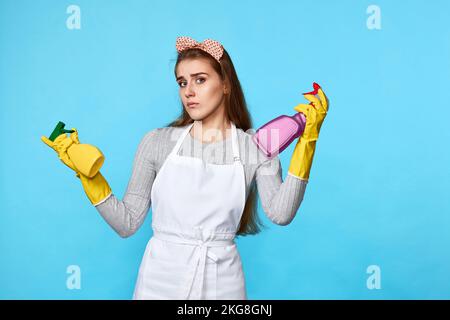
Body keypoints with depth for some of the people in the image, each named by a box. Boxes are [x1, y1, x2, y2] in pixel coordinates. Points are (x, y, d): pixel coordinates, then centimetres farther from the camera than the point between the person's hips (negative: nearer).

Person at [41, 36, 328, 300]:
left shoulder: (256, 147, -2)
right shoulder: (157, 142, -2)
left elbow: (281, 214, -17)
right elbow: (126, 224, -2)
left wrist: (307, 139, -18)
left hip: (221, 280, 0)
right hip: (161, 277, 1)